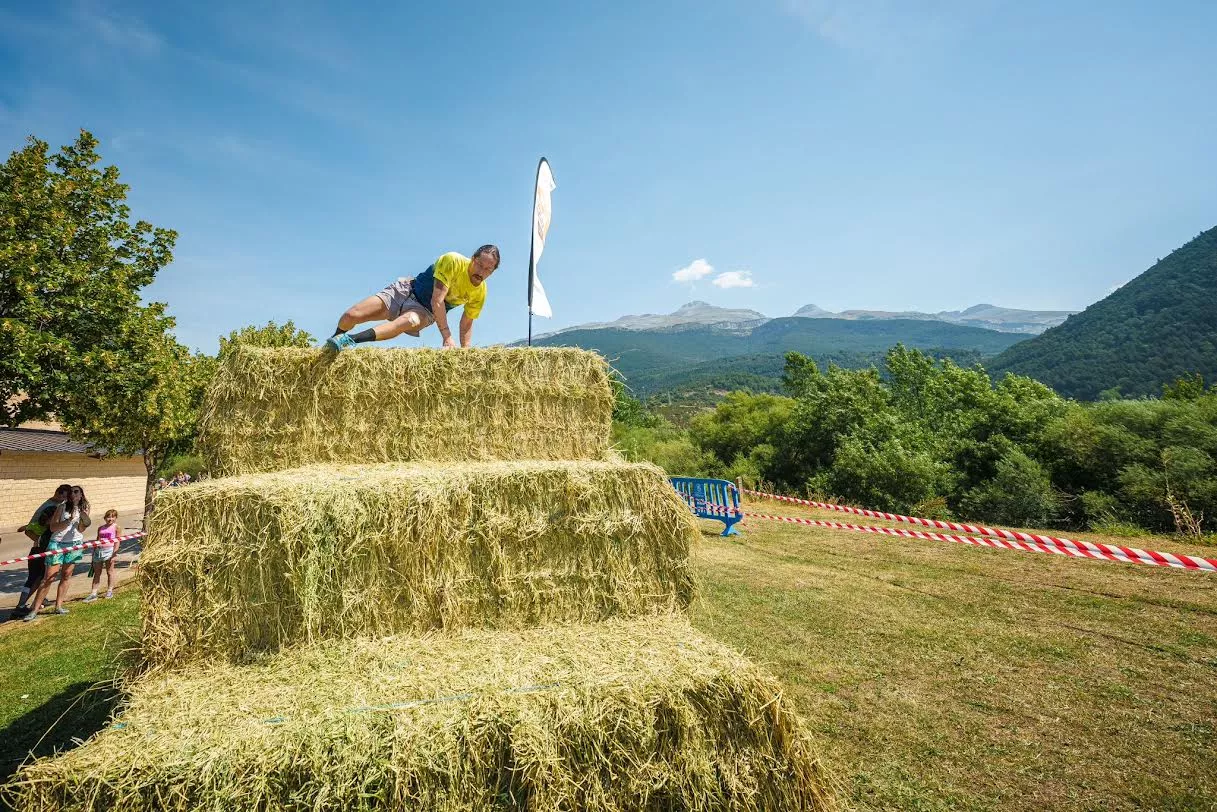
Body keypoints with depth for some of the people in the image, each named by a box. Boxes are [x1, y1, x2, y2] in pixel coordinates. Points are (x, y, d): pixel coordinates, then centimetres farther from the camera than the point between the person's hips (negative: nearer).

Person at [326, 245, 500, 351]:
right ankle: (333, 343, 21)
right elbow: (437, 300, -28)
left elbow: (467, 322, 5)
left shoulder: (480, 292, -9)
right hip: (406, 291, -1)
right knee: (351, 315, -12)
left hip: (426, 312, 1)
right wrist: (447, 336, -34)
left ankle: (350, 339, -40)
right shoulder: (453, 261, -23)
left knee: (410, 321, -38)